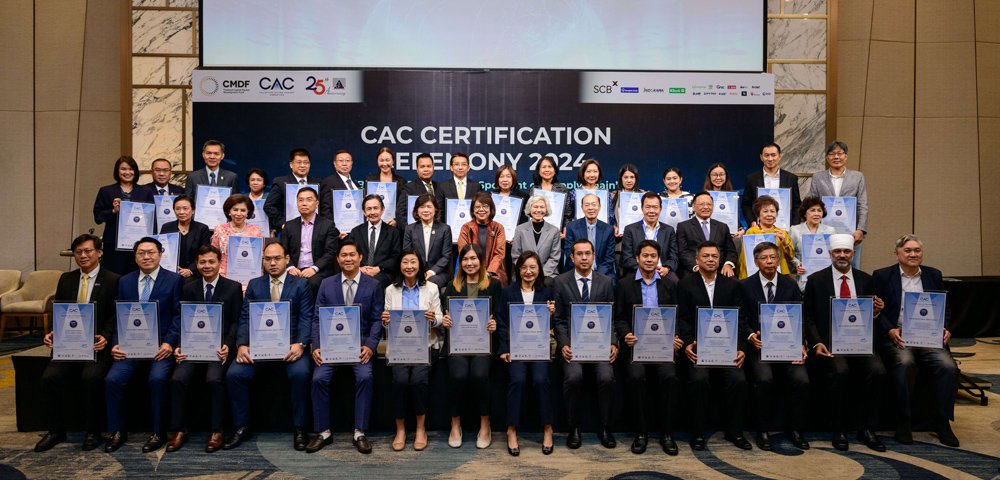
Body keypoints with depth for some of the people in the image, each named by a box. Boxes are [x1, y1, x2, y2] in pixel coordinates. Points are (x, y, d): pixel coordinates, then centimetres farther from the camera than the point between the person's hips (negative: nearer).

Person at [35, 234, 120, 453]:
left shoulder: (113, 280, -1)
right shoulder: (66, 279, 15)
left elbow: (115, 316, -6)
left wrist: (105, 337, -22)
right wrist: (53, 333, -5)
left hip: (97, 344, -5)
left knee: (91, 377, -29)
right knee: (50, 377, -19)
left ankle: (92, 432, -8)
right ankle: (56, 430, 3)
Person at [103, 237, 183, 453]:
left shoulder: (174, 280, 2)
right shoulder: (125, 281, 15)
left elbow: (179, 315, -3)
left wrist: (169, 342, -15)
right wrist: (116, 343, -4)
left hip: (161, 345, -4)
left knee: (157, 378, -27)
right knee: (112, 379, -19)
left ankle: (158, 432, -9)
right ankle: (117, 431, 1)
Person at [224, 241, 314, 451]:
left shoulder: (301, 285, 8)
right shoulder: (254, 285, 16)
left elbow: (306, 319, -2)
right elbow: (245, 319, 7)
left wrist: (300, 344, -20)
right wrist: (242, 345, -11)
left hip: (290, 345, -3)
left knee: (300, 373, -30)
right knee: (234, 374, -20)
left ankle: (299, 429, -13)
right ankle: (241, 427, -1)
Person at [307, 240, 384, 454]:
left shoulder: (373, 286, 5)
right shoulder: (326, 284, 10)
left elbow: (376, 320, 1)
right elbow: (318, 318, 7)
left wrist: (370, 346, -14)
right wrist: (317, 346, -8)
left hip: (360, 344, -1)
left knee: (364, 377, -26)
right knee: (319, 378, -21)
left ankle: (360, 432, -11)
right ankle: (323, 432, -4)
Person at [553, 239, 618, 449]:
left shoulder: (606, 282, 11)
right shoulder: (560, 282, 7)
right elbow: (558, 319, 5)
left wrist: (613, 343, -5)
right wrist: (564, 344, -10)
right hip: (572, 342, -1)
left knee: (606, 377, -25)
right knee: (574, 376, -28)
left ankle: (605, 428, -1)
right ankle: (574, 428, -6)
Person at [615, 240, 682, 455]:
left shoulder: (668, 285, 14)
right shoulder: (625, 284, 9)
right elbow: (619, 318, 7)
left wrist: (675, 338, -7)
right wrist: (626, 335, -13)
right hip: (636, 343, -1)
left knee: (669, 376, -27)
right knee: (636, 376, -29)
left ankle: (667, 433, -10)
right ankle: (641, 432, -11)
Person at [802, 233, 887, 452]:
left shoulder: (865, 280, 13)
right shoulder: (816, 280, 5)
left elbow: (871, 318, 17)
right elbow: (807, 317, 3)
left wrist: (876, 311, -7)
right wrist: (816, 343, -12)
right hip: (828, 341, -3)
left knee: (878, 370, -25)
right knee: (840, 371, -30)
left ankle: (866, 429, -7)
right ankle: (838, 430, -12)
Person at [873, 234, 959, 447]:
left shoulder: (934, 275, 18)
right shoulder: (882, 276, 7)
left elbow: (944, 308, 18)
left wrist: (944, 328, -1)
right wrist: (890, 330, -14)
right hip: (896, 337, -3)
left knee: (948, 366, -24)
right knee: (905, 364, -32)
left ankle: (941, 420, -4)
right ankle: (903, 422, -15)